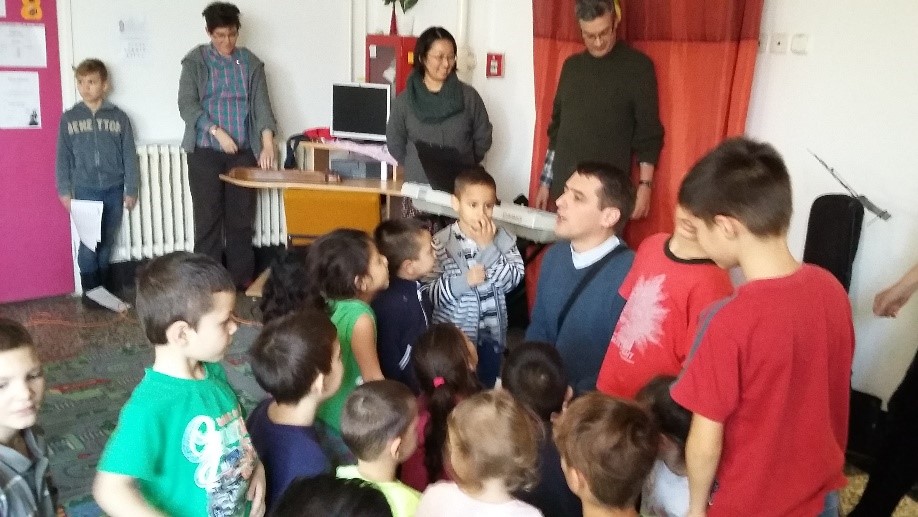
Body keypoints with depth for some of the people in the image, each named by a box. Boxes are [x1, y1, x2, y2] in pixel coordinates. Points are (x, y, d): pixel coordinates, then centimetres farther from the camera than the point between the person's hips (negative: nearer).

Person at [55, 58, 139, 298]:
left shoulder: (118, 117, 2)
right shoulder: (69, 118, 2)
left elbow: (129, 156, 3)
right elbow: (63, 157, 4)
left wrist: (131, 190, 1)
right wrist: (64, 191, -1)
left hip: (114, 190, 1)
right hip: (85, 190, -1)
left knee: (107, 243, 8)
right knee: (88, 242, -5)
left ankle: (102, 288, 20)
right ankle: (90, 291, 6)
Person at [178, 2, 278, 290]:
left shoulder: (250, 62, 6)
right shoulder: (195, 61, 1)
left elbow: (261, 103, -1)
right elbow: (187, 105, -7)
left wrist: (268, 144, -15)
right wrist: (217, 131, -20)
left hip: (243, 153, 2)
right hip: (205, 152, -2)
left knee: (241, 217, 7)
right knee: (208, 218, 1)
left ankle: (242, 279, 16)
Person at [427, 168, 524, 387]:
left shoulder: (503, 238, -6)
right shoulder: (441, 242, -13)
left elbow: (514, 279, -16)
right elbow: (430, 293, -16)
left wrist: (488, 248, -22)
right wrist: (464, 281, -29)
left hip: (491, 333, 3)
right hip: (452, 334, -2)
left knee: (487, 388, 19)